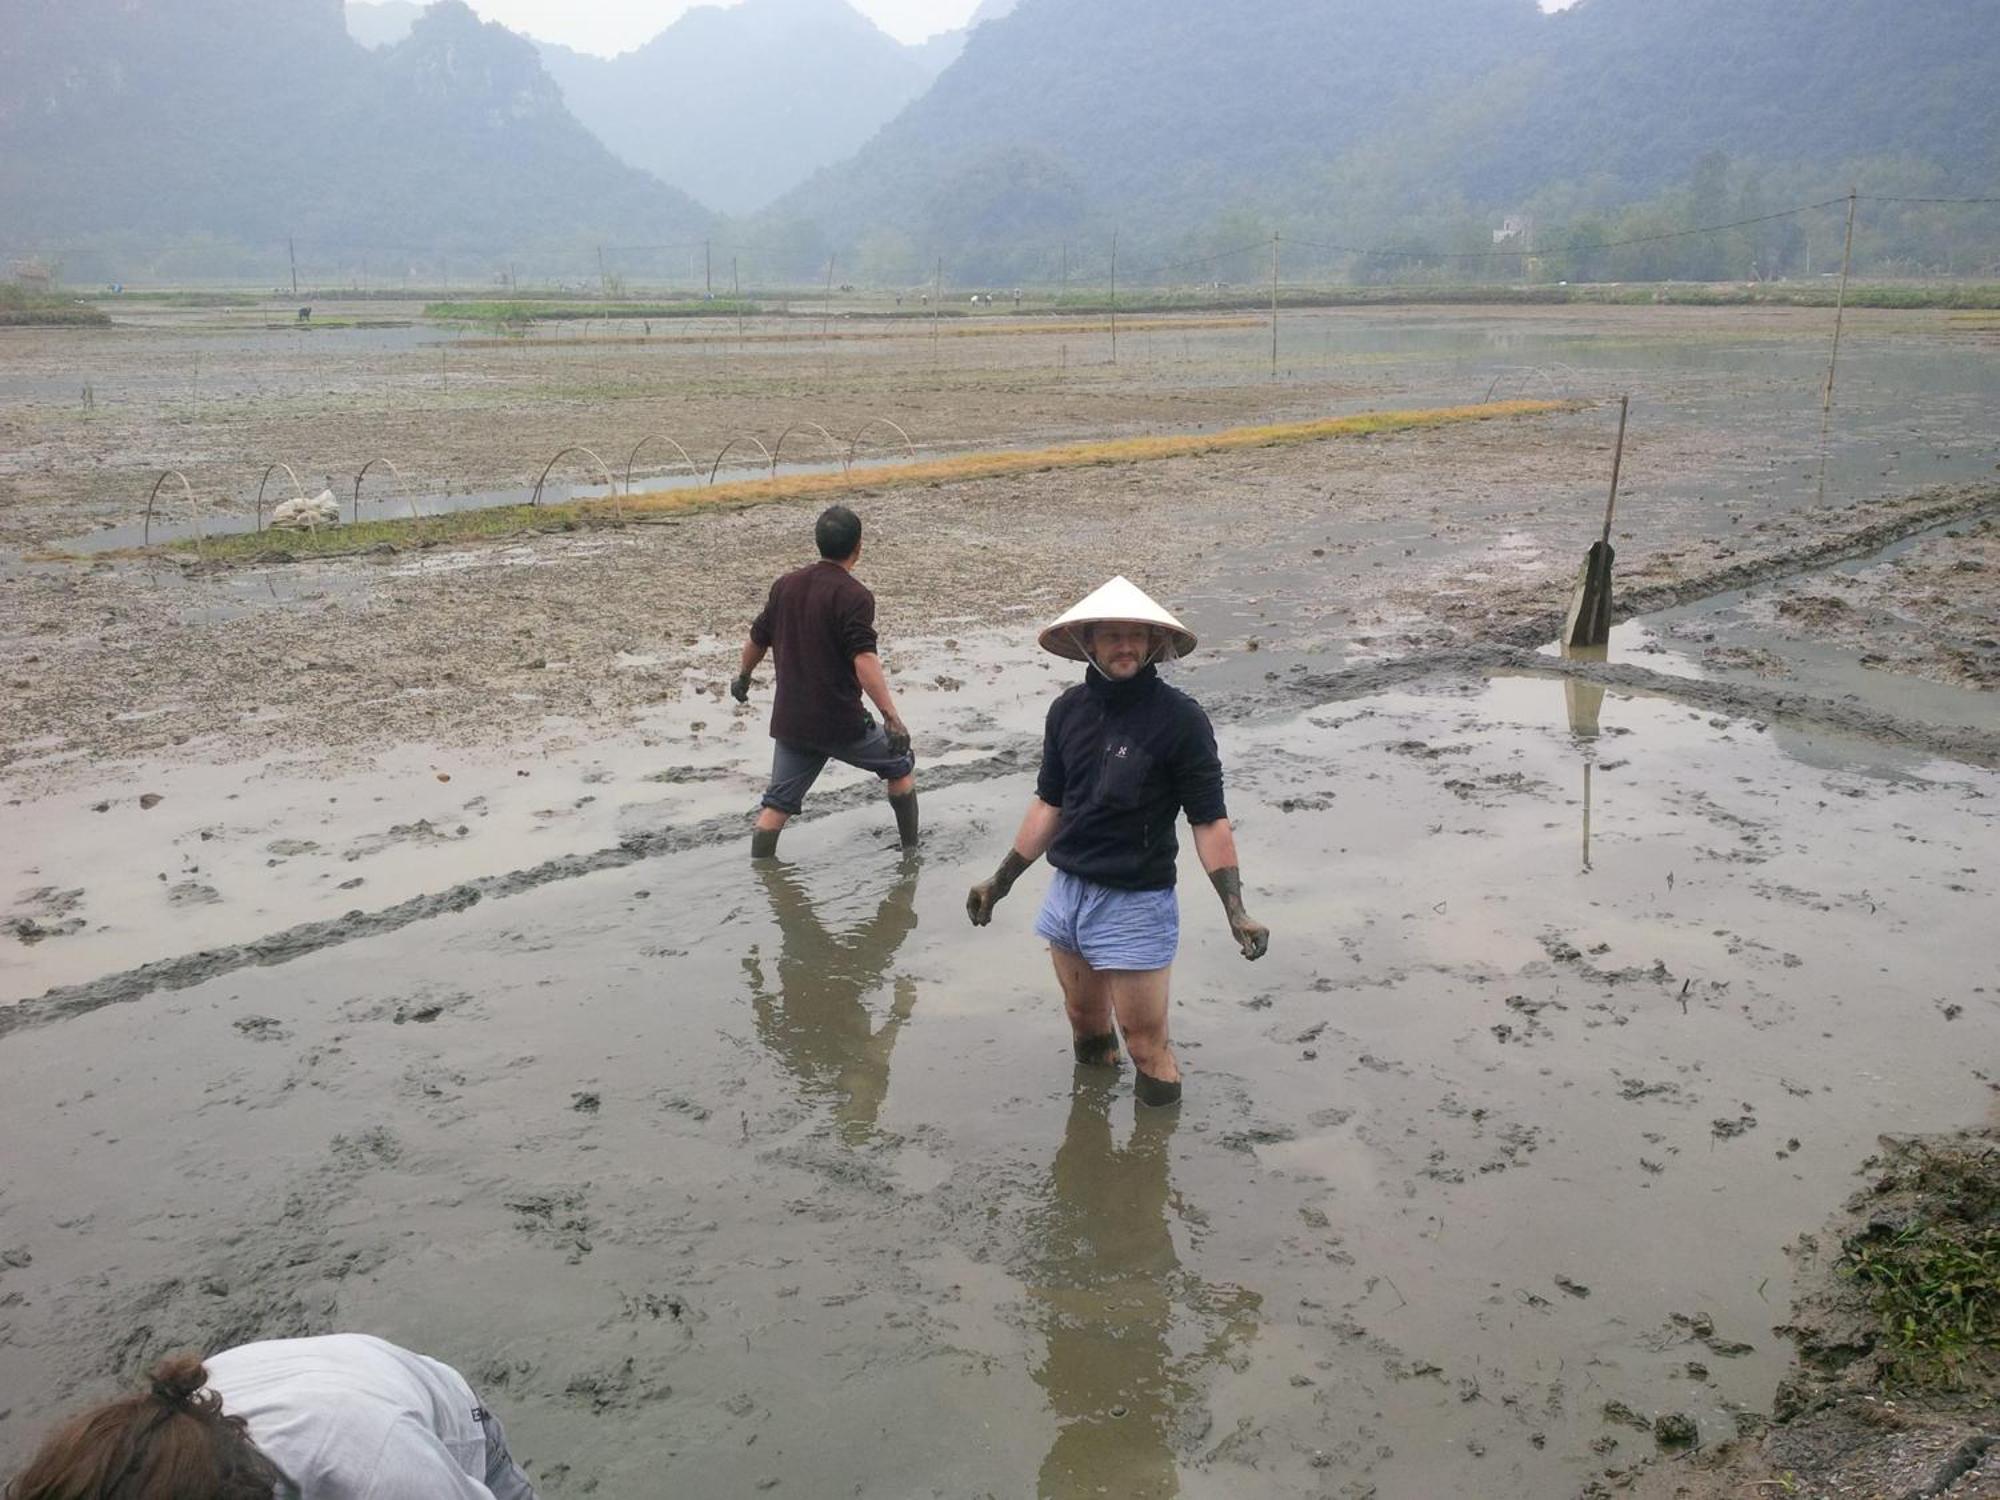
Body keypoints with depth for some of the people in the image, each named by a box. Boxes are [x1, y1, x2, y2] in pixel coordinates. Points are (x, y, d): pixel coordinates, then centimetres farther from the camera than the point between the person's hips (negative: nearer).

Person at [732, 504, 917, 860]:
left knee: (777, 803, 13)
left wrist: (744, 677, 38)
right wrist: (892, 718, -29)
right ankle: (912, 851, 24)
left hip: (790, 722, 5)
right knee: (900, 765, 17)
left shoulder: (786, 585, 7)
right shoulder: (854, 596, -14)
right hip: (841, 724, -5)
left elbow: (757, 639, 19)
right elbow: (864, 661, -26)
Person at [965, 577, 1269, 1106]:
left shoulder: (1180, 719, -13)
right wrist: (1002, 880, 14)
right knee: (1086, 1026, 22)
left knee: (1147, 1048, 0)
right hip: (1067, 893, 5)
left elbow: (1209, 821, -10)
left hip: (1137, 904, -5)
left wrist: (1235, 910, -18)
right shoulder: (1068, 710, 1)